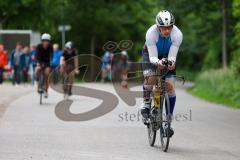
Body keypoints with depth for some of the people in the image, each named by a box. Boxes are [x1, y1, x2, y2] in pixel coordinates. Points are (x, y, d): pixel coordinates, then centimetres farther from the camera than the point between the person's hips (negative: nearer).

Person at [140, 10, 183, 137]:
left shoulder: (177, 34, -33)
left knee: (170, 86, -11)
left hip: (168, 56, 1)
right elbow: (152, 57, -34)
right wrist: (158, 62, -56)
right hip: (151, 54, -1)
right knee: (150, 77, -30)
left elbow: (172, 56, -31)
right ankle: (146, 103, -2)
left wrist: (171, 63, -54)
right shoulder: (151, 33, -36)